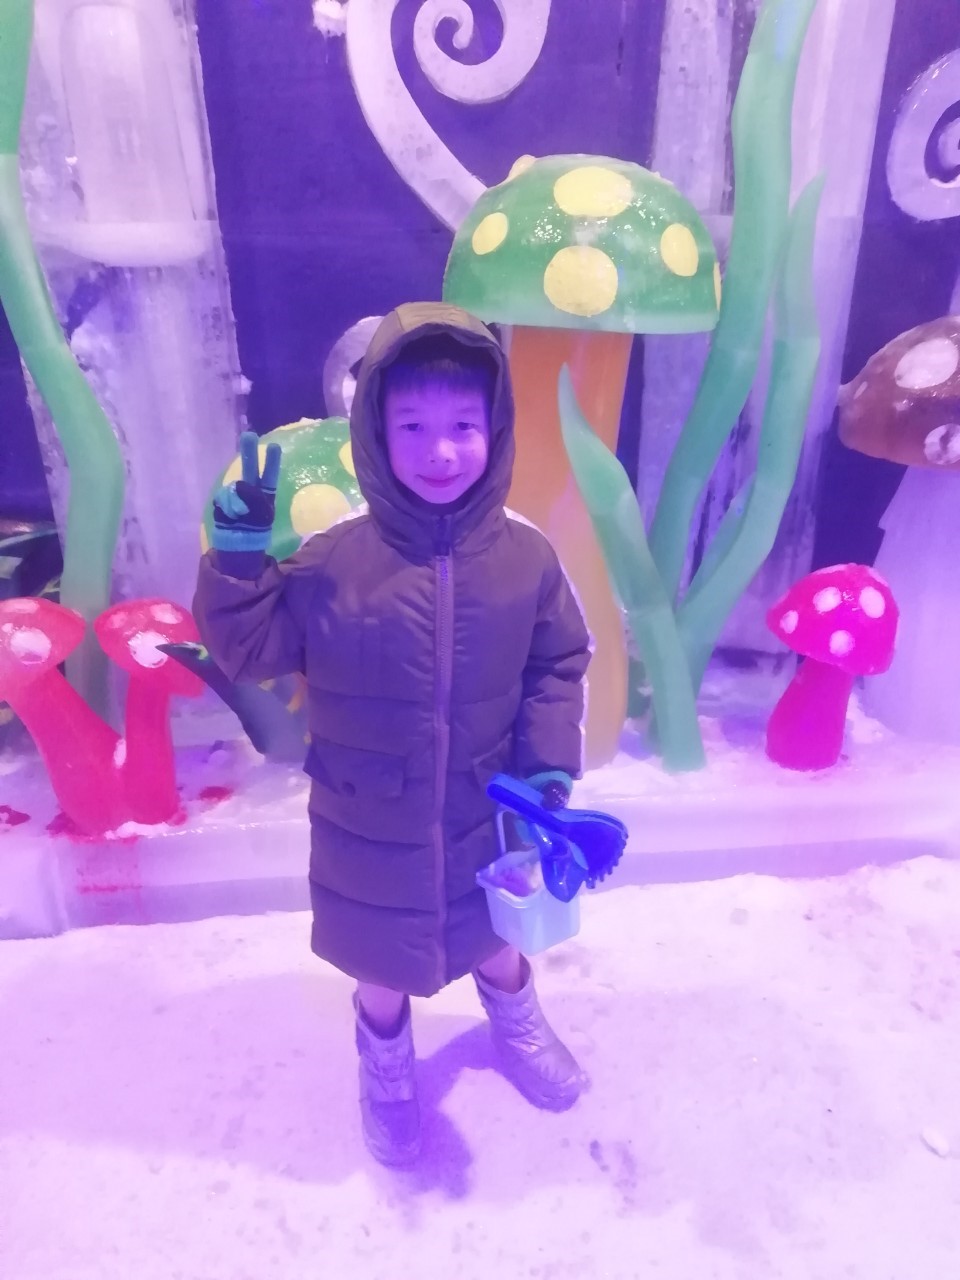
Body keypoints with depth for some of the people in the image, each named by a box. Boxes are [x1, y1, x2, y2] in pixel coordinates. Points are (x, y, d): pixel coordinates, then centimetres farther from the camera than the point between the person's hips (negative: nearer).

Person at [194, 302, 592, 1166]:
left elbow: (559, 666, -3)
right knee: (383, 961, 24)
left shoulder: (525, 556, -14)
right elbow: (248, 650, -11)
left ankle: (517, 1023, 66)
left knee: (492, 935, 29)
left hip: (485, 812, 2)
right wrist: (240, 556, -26)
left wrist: (548, 766, -12)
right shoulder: (334, 558, -20)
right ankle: (386, 1067, 59)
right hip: (370, 825, -1)